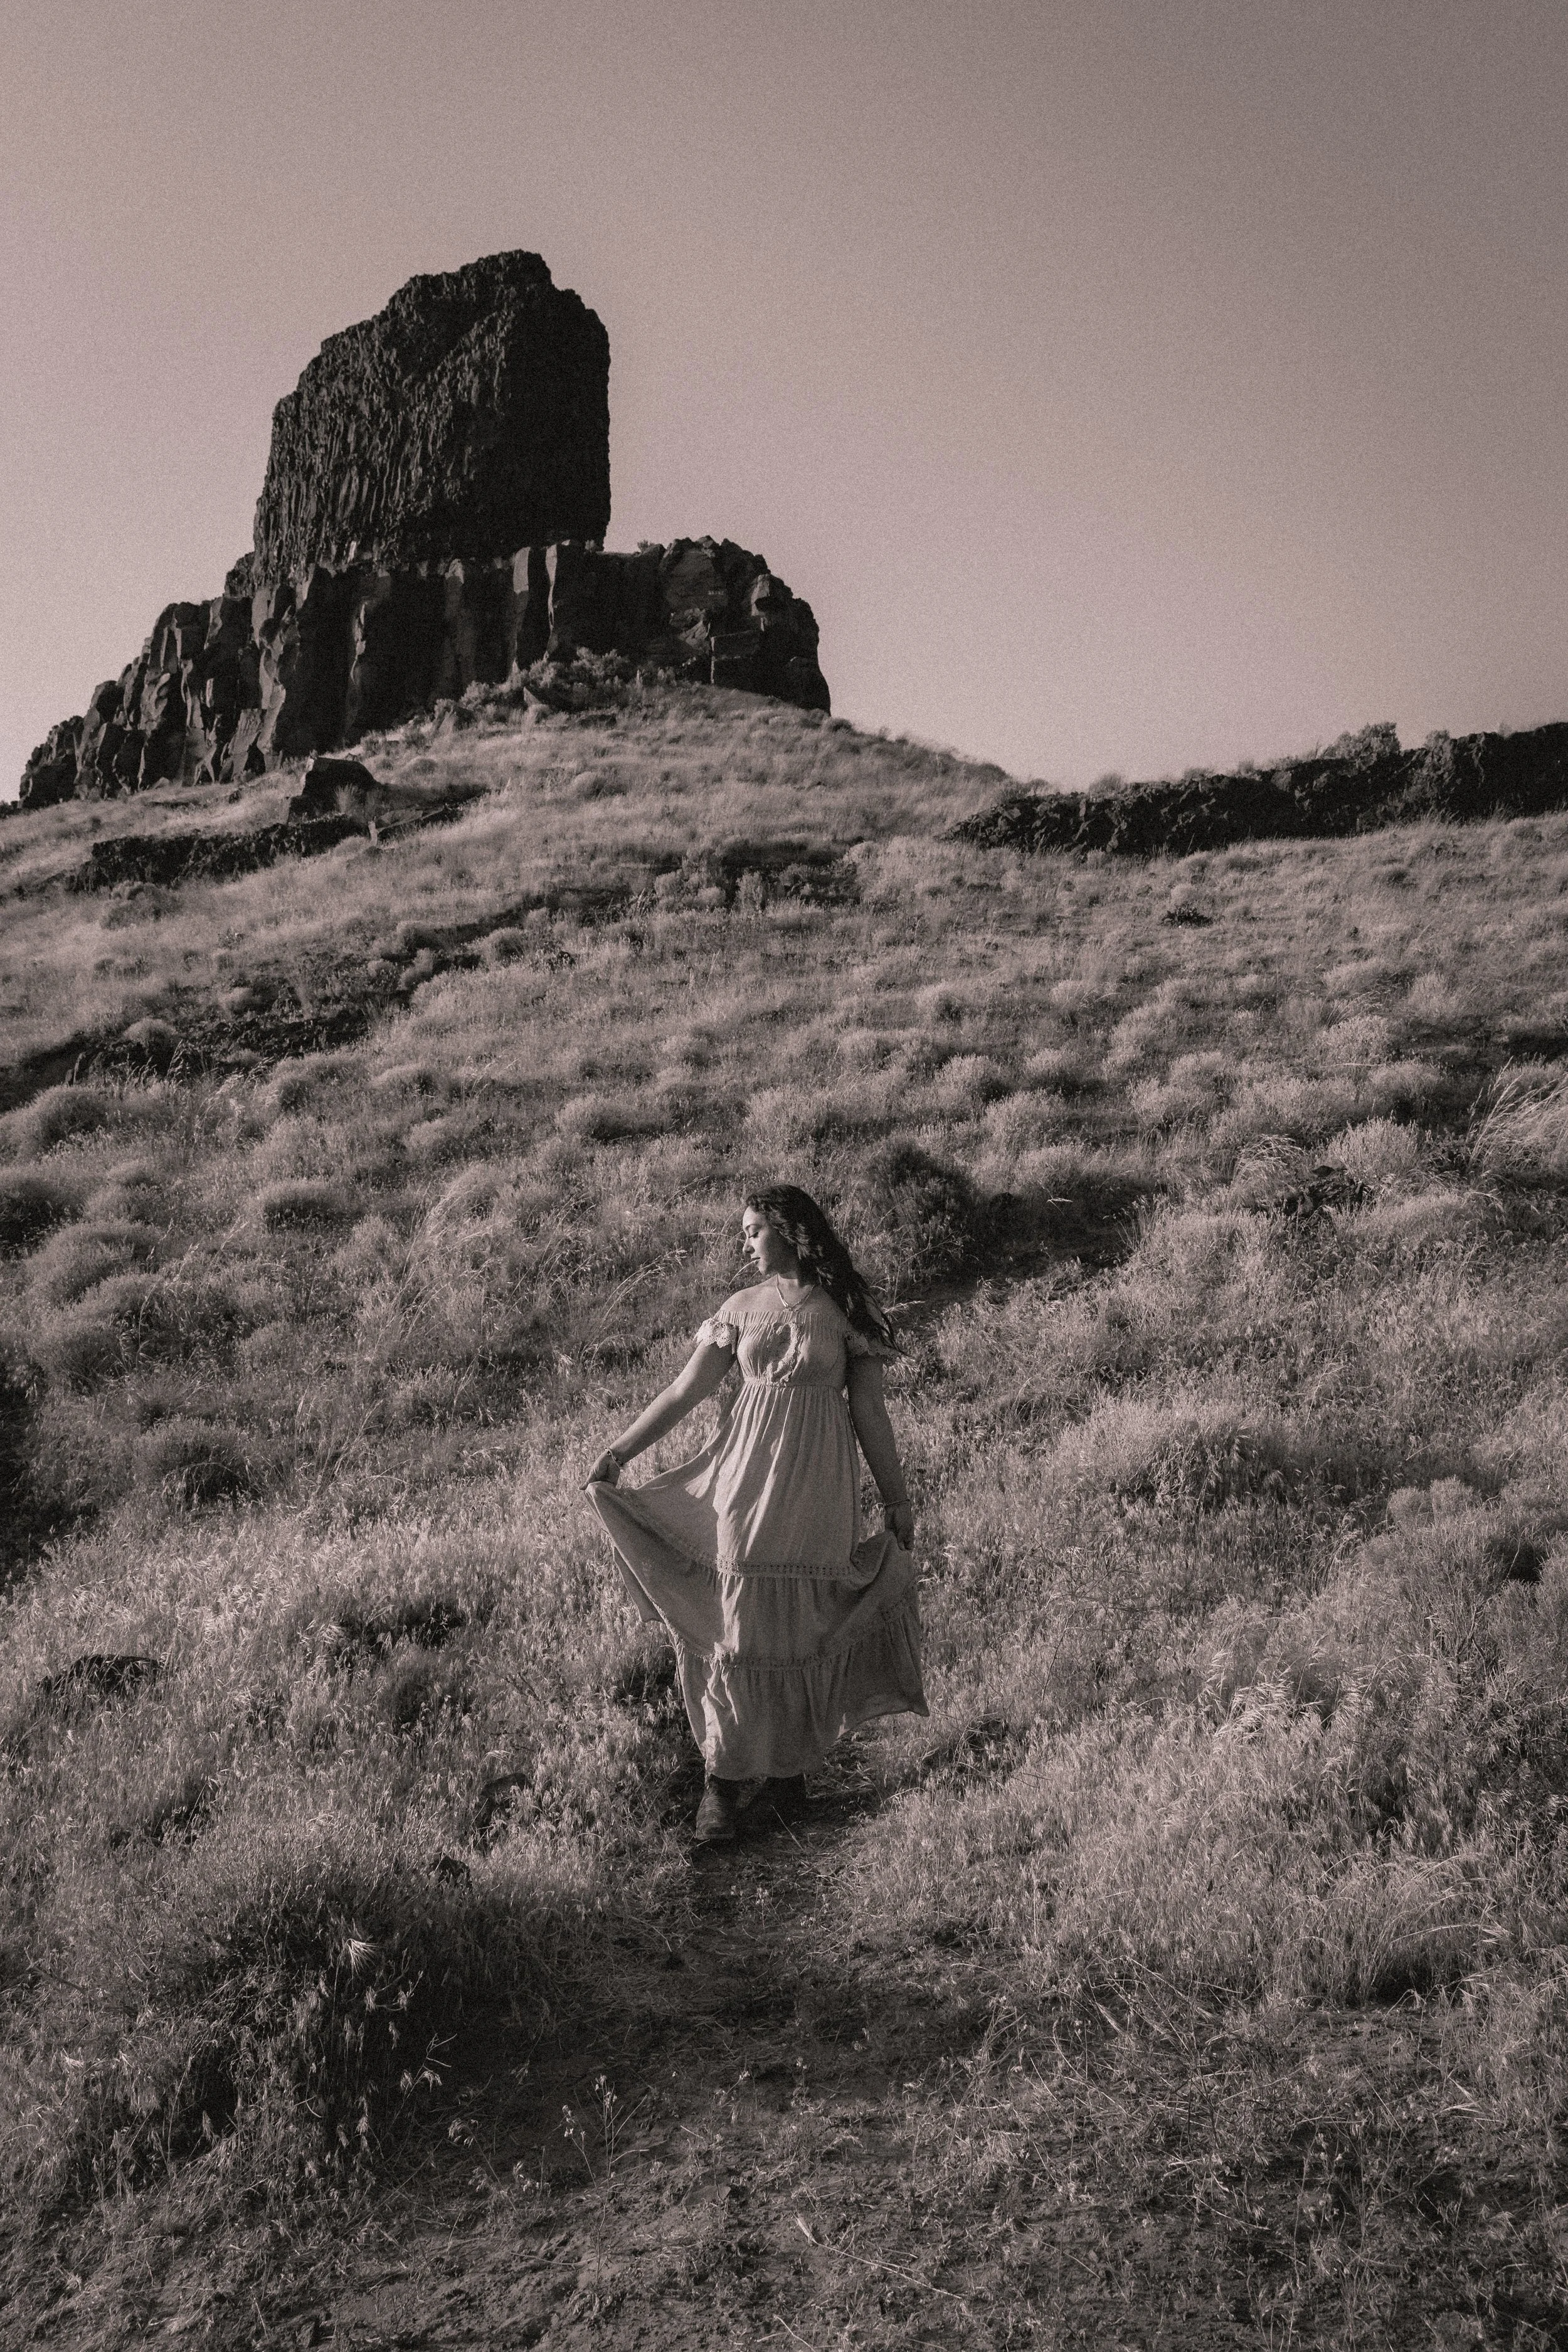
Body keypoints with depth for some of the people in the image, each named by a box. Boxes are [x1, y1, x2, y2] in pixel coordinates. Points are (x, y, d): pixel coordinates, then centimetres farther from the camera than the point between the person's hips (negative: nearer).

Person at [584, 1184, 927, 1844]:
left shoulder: (844, 1309, 1)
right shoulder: (741, 1308, 8)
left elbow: (869, 1410, 3)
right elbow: (685, 1390, 7)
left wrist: (896, 1498, 4)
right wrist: (619, 1451, 2)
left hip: (817, 1490, -2)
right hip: (746, 1481, 2)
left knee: (802, 1628, 3)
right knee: (739, 1625, 0)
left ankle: (788, 1765, 20)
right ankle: (728, 1778, 8)